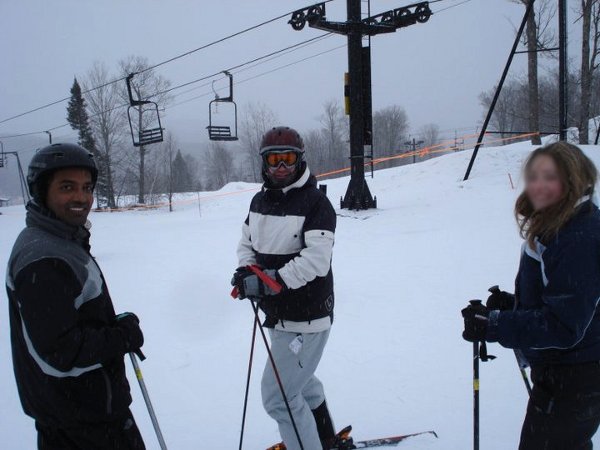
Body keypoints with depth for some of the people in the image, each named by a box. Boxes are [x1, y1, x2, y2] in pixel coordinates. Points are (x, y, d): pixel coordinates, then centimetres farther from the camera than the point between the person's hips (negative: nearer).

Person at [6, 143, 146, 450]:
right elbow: (59, 352, -28)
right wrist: (121, 337, -16)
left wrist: (118, 329, 5)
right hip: (85, 417, -10)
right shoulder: (44, 261, -26)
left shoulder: (60, 241, 8)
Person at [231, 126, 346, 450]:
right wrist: (247, 272, -8)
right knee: (300, 382, 27)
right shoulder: (260, 201, 6)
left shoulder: (315, 203, -18)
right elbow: (247, 243, 13)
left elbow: (316, 261, -27)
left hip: (306, 316, -9)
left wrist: (268, 281, -30)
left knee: (278, 396, -7)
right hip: (279, 314, 9)